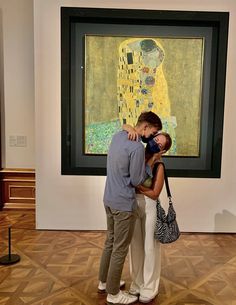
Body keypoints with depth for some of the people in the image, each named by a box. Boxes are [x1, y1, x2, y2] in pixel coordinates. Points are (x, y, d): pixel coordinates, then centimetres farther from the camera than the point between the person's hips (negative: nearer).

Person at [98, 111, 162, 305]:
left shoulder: (118, 135, 4)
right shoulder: (137, 148, -22)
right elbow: (136, 180, -17)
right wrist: (151, 162, -7)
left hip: (109, 199, 9)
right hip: (124, 204, -9)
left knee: (110, 241, 22)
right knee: (120, 249, 6)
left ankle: (104, 281, 39)